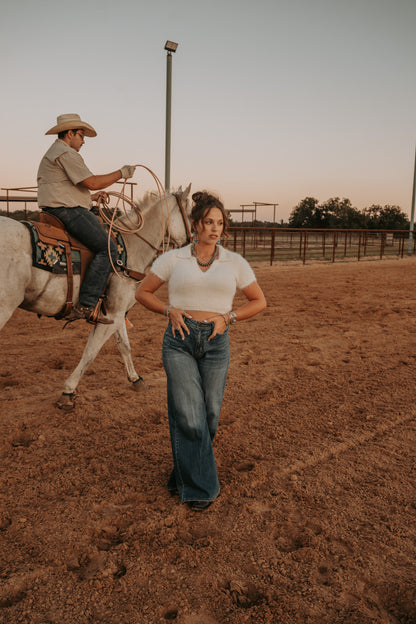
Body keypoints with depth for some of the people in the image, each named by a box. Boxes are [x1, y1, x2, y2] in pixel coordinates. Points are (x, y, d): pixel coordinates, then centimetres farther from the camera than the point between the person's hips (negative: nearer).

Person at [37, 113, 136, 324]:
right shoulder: (66, 153, -8)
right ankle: (85, 306, -25)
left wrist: (92, 197, 20)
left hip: (56, 210, 11)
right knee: (108, 248, -19)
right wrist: (121, 173, -5)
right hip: (68, 211, -11)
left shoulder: (53, 154, 27)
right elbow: (91, 182, -16)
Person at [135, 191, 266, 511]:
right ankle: (199, 486, 14)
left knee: (209, 415, 9)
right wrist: (169, 310, -6)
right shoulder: (173, 259, 3)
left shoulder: (235, 262, 5)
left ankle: (185, 474, 35)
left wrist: (228, 317, -4)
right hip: (179, 340, -1)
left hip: (216, 343, 2)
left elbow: (259, 301, 11)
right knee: (189, 416, -4)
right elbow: (143, 292, 11)